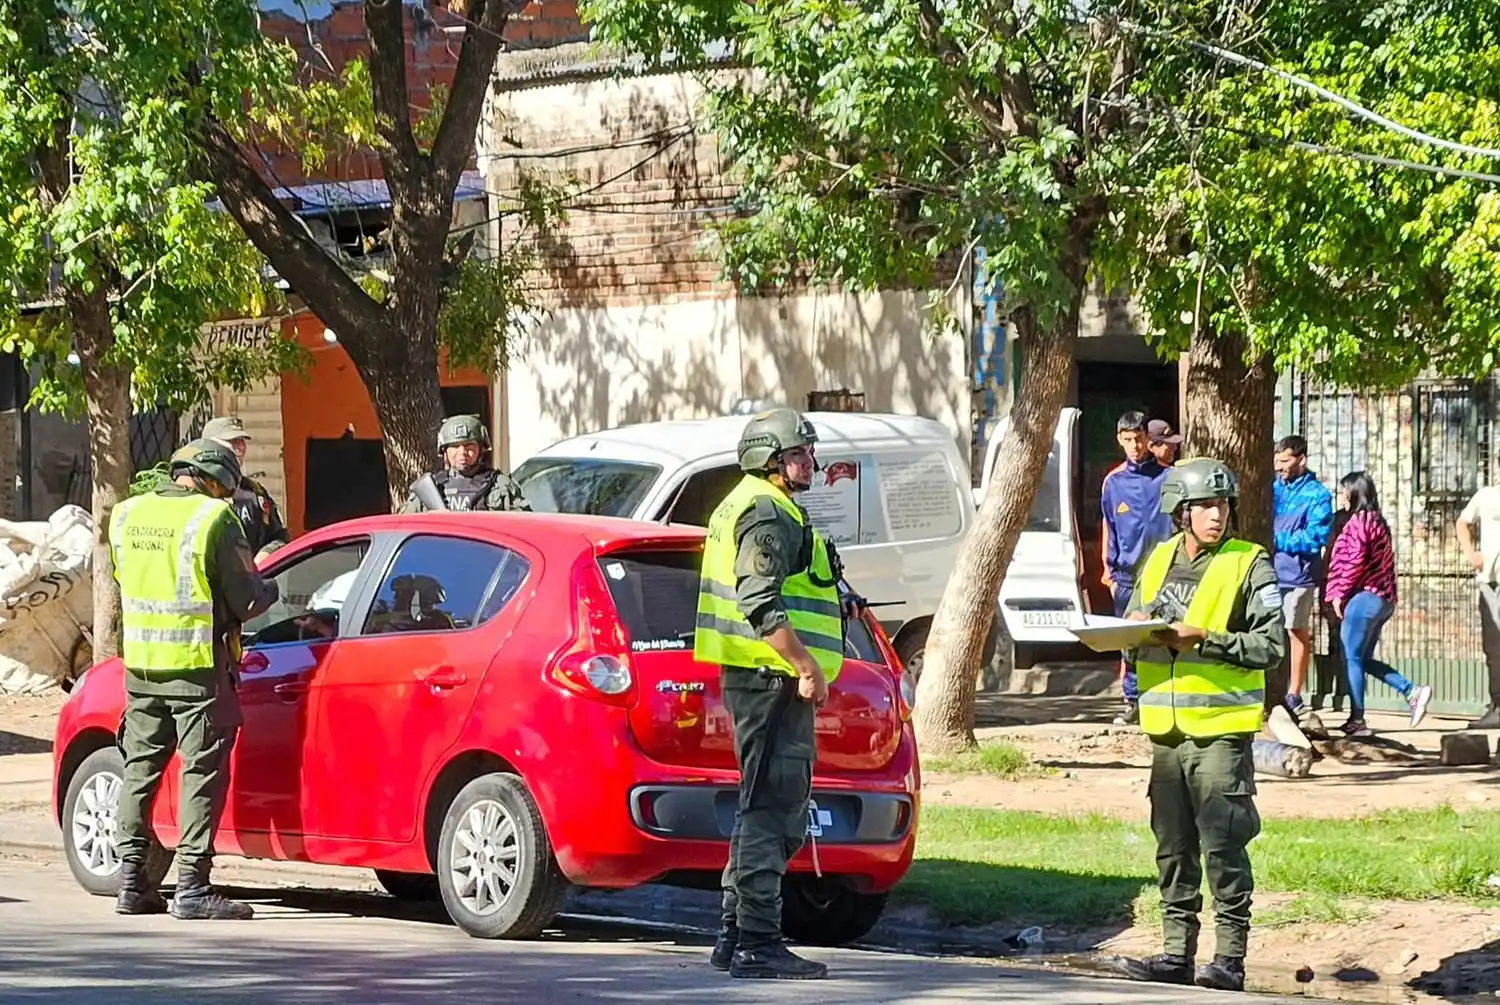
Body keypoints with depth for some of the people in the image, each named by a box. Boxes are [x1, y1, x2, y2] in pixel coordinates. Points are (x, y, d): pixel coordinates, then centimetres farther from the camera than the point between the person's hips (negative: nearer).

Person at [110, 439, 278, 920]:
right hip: (199, 665, -6)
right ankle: (192, 888, -4)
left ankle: (132, 883, 16)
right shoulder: (214, 518, -11)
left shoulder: (126, 515, 7)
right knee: (202, 774, -1)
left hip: (140, 665, 6)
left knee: (139, 771, 14)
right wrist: (271, 589, 13)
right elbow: (247, 600, -9)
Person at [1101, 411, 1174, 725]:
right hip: (1127, 572, 2)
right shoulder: (1114, 481, 8)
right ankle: (1132, 702, 10)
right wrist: (1108, 568, 12)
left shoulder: (1166, 476, 2)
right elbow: (1109, 526, 14)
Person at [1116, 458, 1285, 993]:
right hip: (1167, 728, 6)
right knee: (1173, 844, 9)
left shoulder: (1249, 565, -3)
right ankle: (1177, 951, 16)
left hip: (1222, 727, -6)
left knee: (1222, 845, -6)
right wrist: (1137, 631, -2)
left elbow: (1271, 644, -10)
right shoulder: (1159, 560, 14)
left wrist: (1204, 639, -19)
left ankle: (1230, 957, -1)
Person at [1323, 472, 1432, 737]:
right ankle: (1413, 692, 4)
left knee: (1351, 658, -3)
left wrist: (1339, 594, -10)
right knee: (1364, 660, 14)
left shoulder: (1359, 521, -11)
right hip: (1383, 600, 10)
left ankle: (1357, 720, -3)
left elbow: (1355, 561, -20)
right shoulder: (1378, 522, 17)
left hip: (1363, 597, -10)